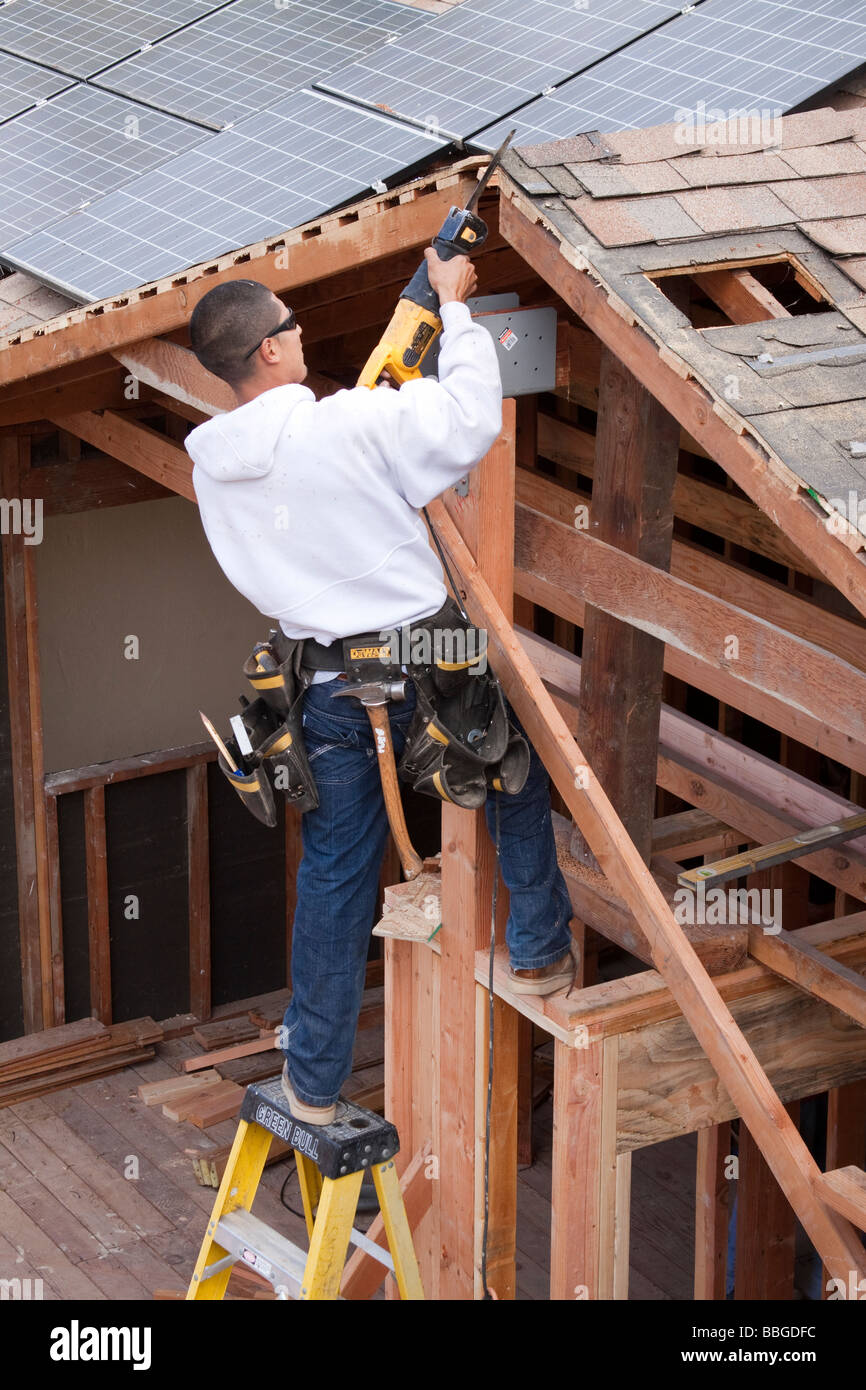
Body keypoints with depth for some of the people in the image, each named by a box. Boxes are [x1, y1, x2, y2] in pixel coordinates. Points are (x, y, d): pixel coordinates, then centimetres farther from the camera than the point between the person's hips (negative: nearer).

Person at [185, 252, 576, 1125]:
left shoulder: (212, 466, 1)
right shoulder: (350, 424, -18)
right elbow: (472, 417, -12)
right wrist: (454, 305, -1)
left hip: (328, 690, 5)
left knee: (334, 872, 13)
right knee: (517, 776, 24)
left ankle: (314, 1078, 20)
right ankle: (539, 951, 31)